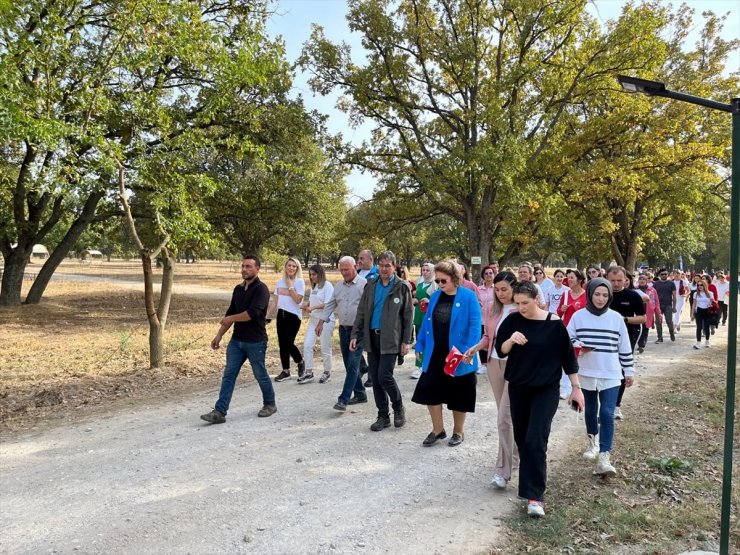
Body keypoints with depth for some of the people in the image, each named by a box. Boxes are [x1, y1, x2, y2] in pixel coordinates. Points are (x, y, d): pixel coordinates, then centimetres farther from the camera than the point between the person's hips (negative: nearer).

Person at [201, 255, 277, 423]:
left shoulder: (261, 289, -14)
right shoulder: (238, 289, 10)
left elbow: (252, 313, -25)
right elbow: (230, 313, 15)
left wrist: (230, 319, -12)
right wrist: (219, 335, 11)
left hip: (256, 341, -6)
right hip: (236, 340, 7)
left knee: (260, 375, 8)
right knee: (228, 375, 1)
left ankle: (270, 404, 29)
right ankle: (219, 412, 2)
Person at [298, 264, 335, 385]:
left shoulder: (327, 286, -9)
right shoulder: (314, 287, 15)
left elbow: (327, 304, -16)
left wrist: (312, 308, -22)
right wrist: (307, 306, -2)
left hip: (325, 320, -7)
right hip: (313, 319, 7)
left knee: (325, 347, 1)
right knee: (307, 345, -1)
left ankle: (327, 372, 16)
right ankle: (308, 373, 5)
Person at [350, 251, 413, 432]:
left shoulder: (402, 287, -1)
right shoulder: (370, 286, 10)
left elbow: (408, 315, -2)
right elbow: (361, 312, 11)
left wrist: (406, 341, -7)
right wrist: (355, 335, 4)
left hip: (390, 339, -5)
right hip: (372, 338, 5)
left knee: (384, 376, -12)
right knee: (375, 379, 7)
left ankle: (398, 408, 14)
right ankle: (383, 416, 20)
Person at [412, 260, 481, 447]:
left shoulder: (468, 297, -11)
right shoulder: (435, 296, 6)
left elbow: (475, 325, -15)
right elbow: (427, 322, 11)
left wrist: (470, 351, -23)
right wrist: (420, 346, 9)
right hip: (434, 355, 5)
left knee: (458, 395, 8)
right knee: (430, 391, 7)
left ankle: (458, 432, 28)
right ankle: (438, 429, 25)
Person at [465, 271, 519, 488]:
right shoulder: (491, 310, 6)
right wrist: (476, 347, -3)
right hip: (494, 364, 6)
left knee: (504, 418, -8)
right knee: (507, 415, 17)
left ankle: (503, 470, 0)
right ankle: (514, 455, 33)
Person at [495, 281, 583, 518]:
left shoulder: (554, 324, -11)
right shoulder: (513, 320, -3)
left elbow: (567, 356, -3)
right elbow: (500, 351, -1)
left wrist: (576, 387, -1)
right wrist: (511, 340, -22)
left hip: (546, 389, -4)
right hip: (518, 387, 4)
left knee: (536, 441, -12)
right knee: (521, 438, 12)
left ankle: (534, 496, -8)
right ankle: (532, 479, 35)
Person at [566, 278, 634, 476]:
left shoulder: (616, 318, -2)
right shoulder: (579, 316, -3)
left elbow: (625, 347, 4)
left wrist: (629, 371, 7)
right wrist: (578, 346, -18)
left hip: (611, 374, -1)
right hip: (587, 373, 1)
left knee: (607, 414, -9)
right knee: (591, 411, 17)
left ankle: (604, 457, -9)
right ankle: (592, 442, 40)